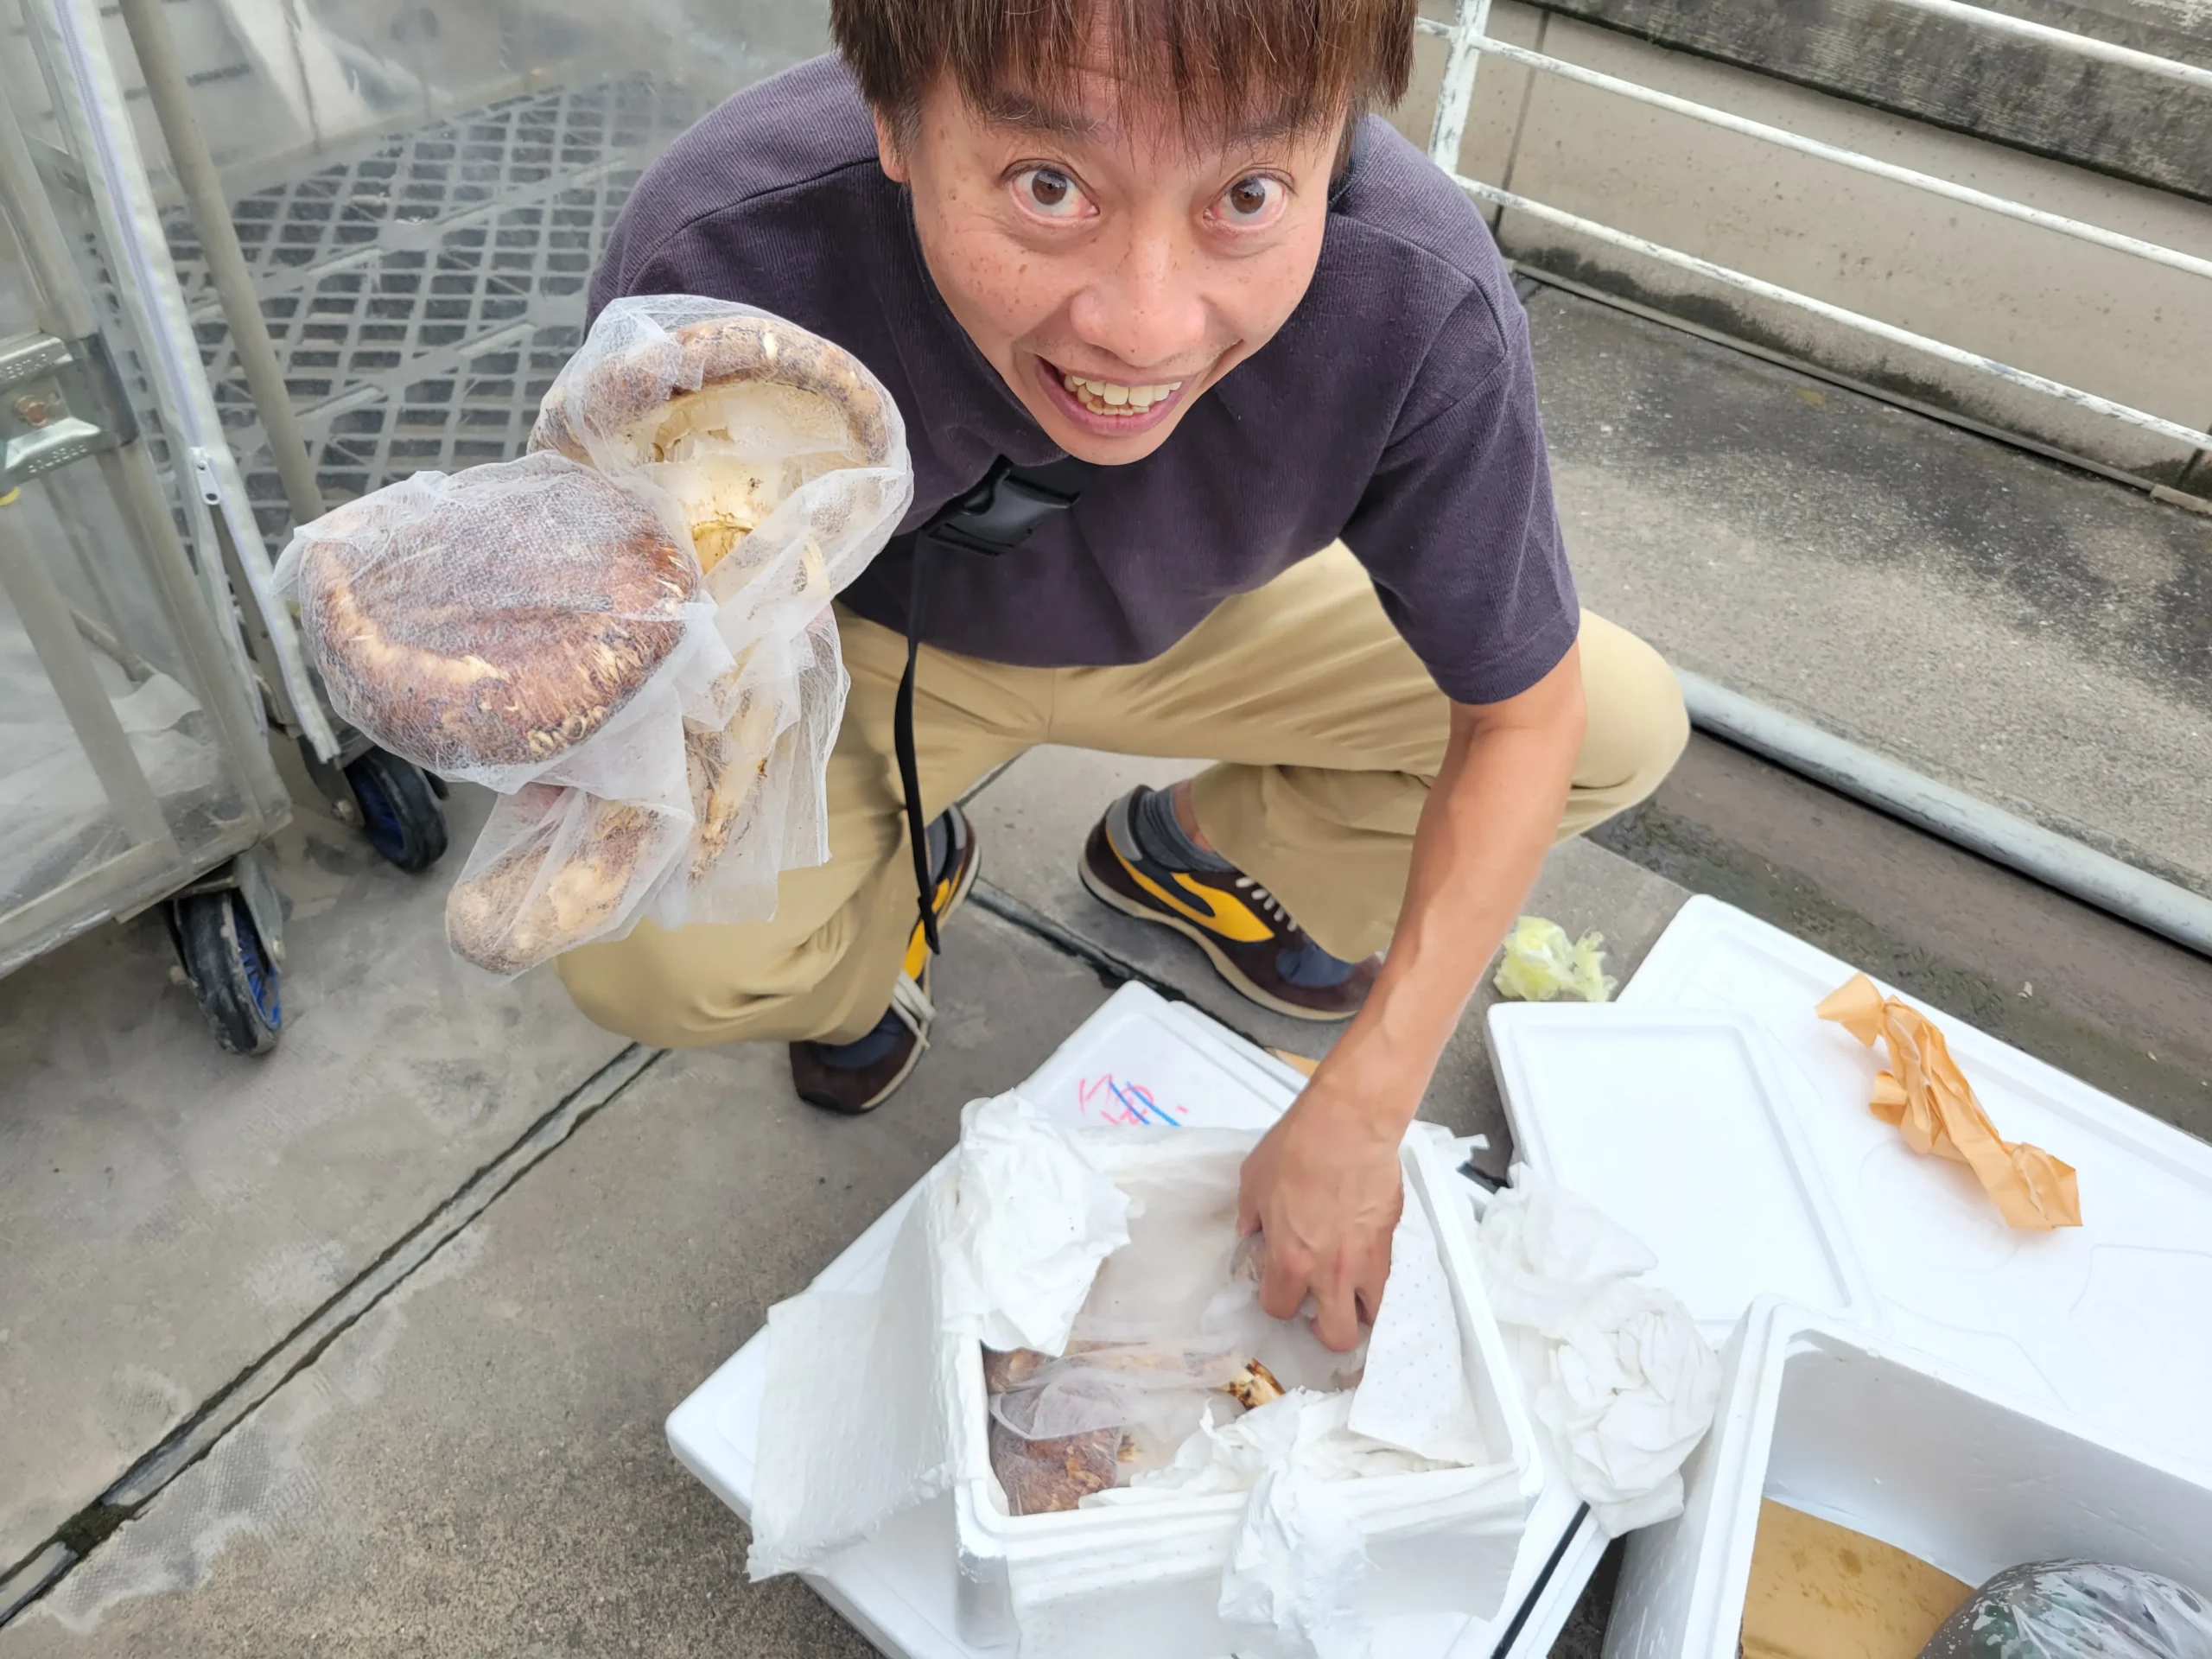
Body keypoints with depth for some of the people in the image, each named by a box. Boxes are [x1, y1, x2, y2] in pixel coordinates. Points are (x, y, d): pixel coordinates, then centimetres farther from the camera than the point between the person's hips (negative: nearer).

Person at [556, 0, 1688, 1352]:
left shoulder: (1427, 301, -33)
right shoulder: (716, 261, -36)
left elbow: (1522, 715, -19)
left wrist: (1358, 1117, -21)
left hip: (1200, 629, 2)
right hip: (877, 647, -1)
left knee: (1626, 730, -10)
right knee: (637, 957, -27)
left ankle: (1193, 851, 15)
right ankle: (893, 887, 12)